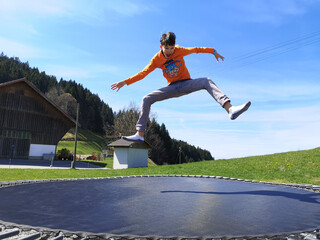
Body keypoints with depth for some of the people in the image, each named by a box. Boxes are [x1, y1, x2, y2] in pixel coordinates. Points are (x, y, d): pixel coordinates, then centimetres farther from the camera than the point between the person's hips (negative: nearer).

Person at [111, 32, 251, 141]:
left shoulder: (179, 51, -7)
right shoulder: (157, 59, -5)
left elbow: (196, 50, 6)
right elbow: (143, 73, -5)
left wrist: (213, 51, 10)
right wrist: (125, 82, -11)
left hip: (187, 83, -1)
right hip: (172, 88, 2)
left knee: (207, 81, -32)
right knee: (146, 99, -15)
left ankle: (230, 110, -49)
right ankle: (140, 134, -17)